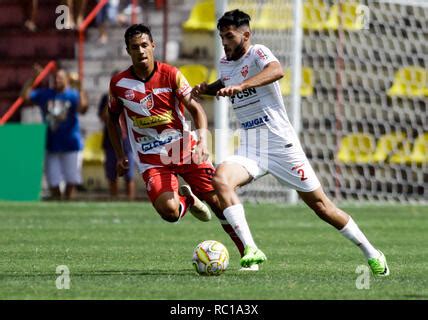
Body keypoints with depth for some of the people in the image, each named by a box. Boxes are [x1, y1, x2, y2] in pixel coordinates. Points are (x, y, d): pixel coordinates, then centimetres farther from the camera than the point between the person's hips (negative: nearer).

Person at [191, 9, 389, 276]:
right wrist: (206, 89, 14)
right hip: (250, 150, 6)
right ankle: (252, 251, -28)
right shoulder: (225, 64, 11)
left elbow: (276, 71, -35)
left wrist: (240, 86, -48)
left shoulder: (257, 53, -10)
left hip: (281, 144, -5)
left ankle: (371, 253, 16)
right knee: (220, 180, -25)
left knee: (319, 204, 0)